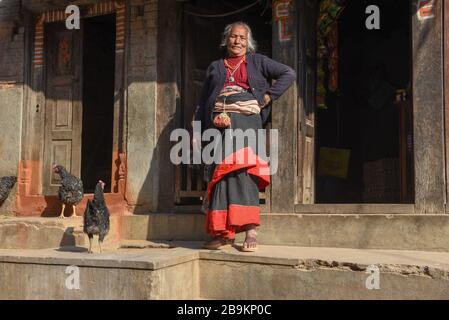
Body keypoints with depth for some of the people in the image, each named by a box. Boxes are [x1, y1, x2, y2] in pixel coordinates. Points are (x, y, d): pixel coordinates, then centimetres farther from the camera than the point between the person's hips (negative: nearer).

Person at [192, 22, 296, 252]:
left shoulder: (257, 61, 18)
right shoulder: (215, 67, 26)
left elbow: (289, 74, 10)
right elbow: (202, 101, 23)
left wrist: (267, 97, 0)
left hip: (245, 118, -3)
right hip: (219, 121, 3)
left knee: (240, 167, -17)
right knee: (222, 171, -4)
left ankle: (250, 228, -19)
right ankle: (224, 232, -1)